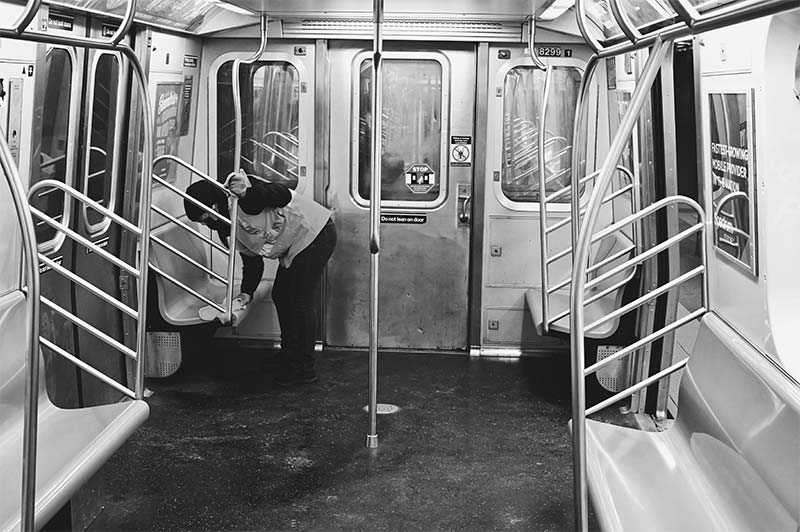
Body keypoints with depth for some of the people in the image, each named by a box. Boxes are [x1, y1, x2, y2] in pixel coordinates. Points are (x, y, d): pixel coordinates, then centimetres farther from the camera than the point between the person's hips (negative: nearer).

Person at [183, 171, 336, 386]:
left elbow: (284, 196, -32)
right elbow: (252, 260, 10)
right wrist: (247, 292, -2)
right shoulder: (228, 230, 6)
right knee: (281, 296, 13)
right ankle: (289, 359, 25)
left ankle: (304, 369, -1)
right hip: (293, 247, 10)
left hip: (315, 233, -10)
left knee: (299, 300, -9)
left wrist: (248, 193, -47)